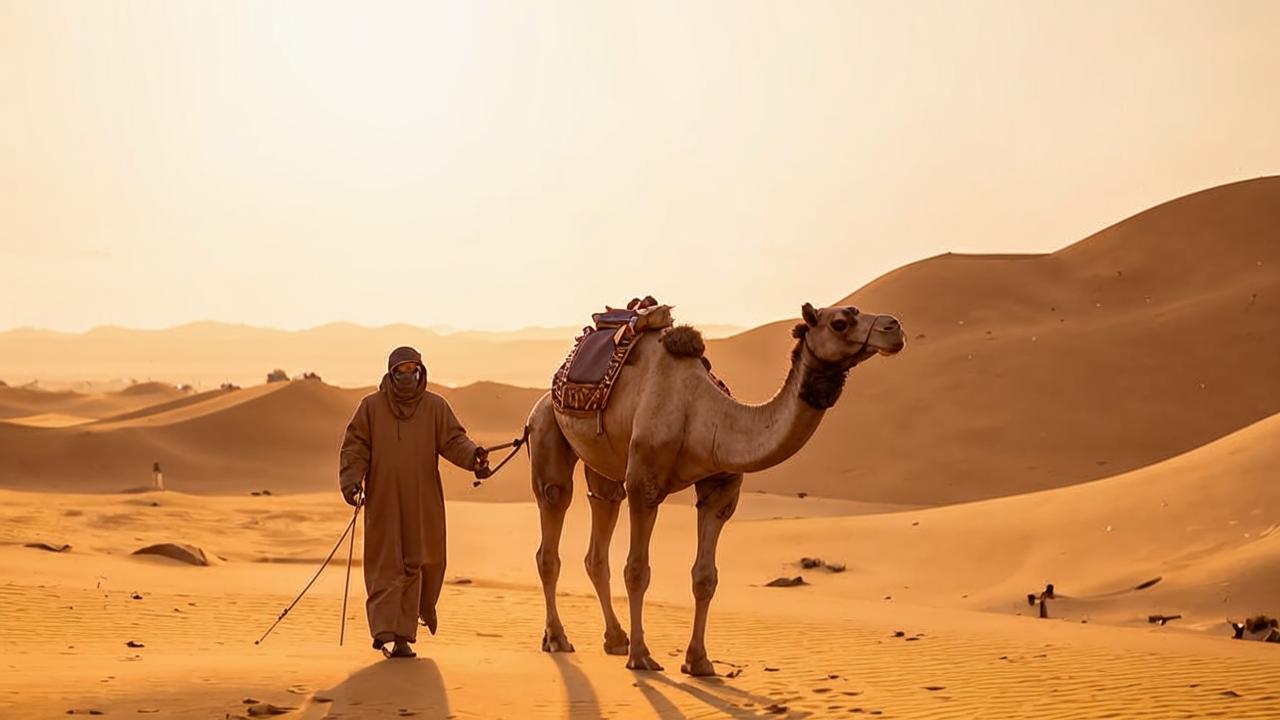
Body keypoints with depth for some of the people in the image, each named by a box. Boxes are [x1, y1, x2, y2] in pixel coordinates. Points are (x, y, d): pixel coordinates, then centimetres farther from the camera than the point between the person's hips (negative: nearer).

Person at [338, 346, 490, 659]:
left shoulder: (435, 406, 6)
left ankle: (403, 635, 16)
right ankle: (385, 630, -6)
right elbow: (355, 448, 3)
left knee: (415, 563, 4)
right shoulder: (371, 406, 5)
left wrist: (473, 455, -19)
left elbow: (453, 439, 1)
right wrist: (351, 482, -11)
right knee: (386, 565, -3)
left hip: (422, 503, 1)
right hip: (382, 500, -1)